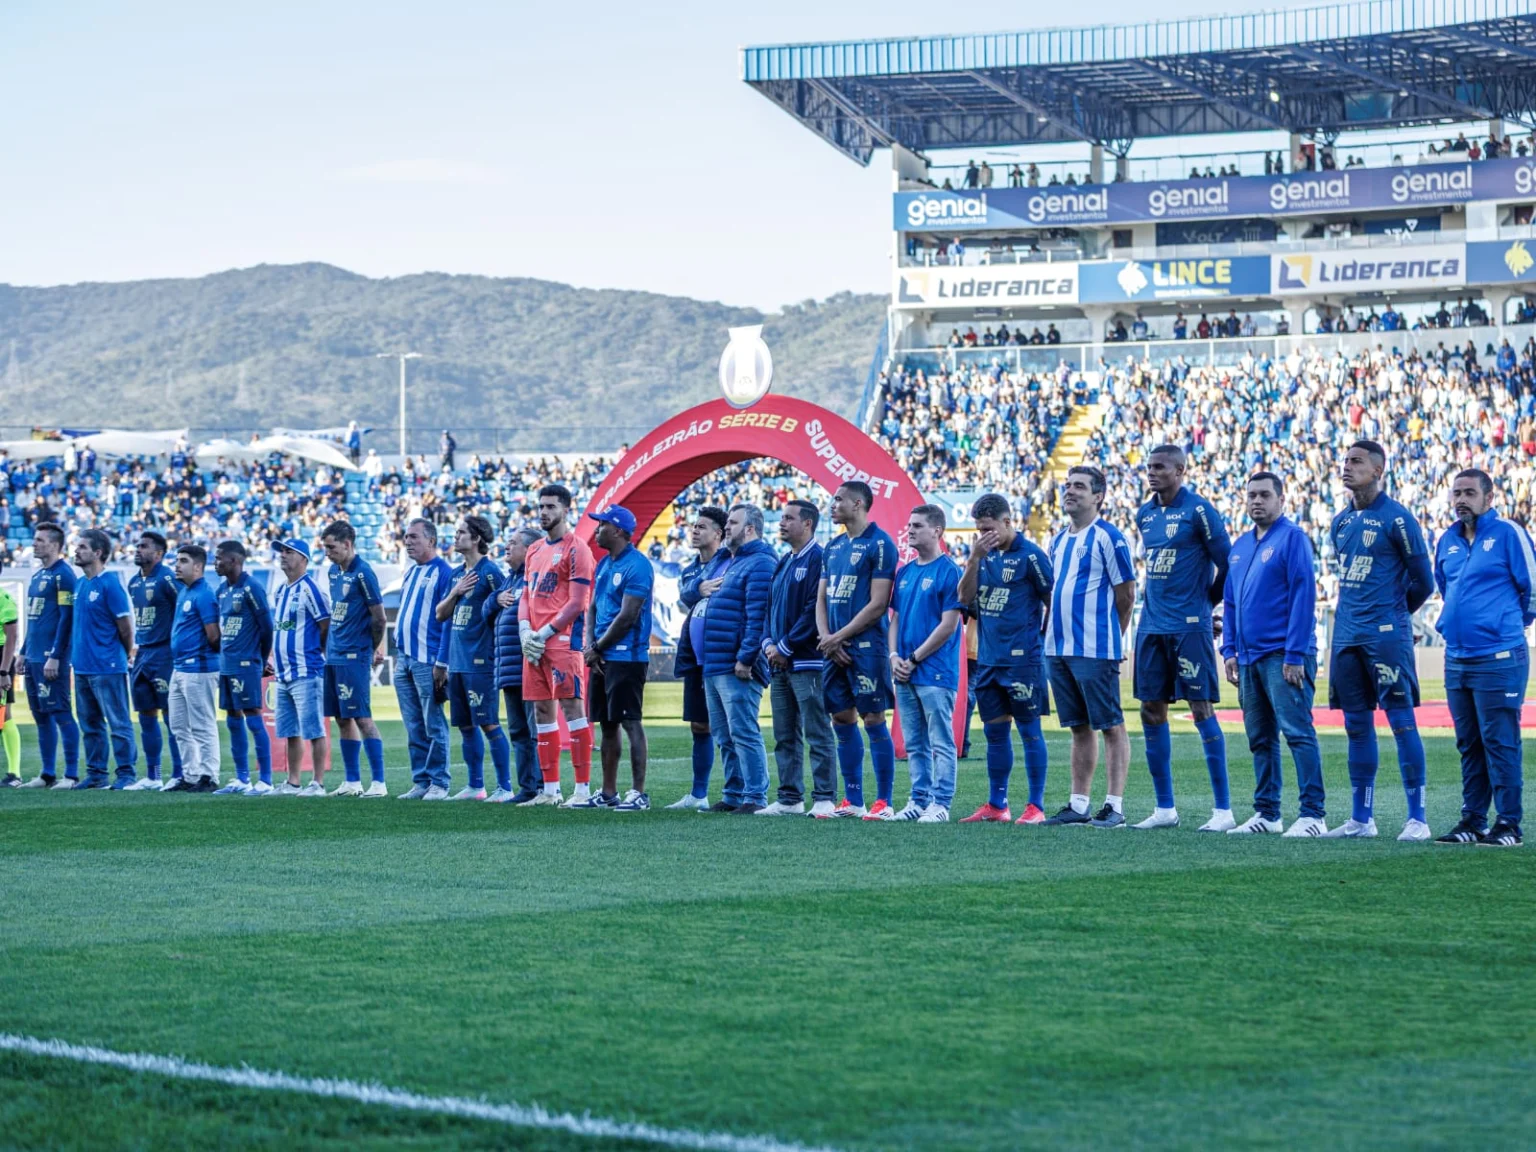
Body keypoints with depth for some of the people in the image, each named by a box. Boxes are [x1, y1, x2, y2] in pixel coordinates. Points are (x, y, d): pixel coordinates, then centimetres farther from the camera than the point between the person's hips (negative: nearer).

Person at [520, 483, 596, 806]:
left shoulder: (576, 550, -6)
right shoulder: (535, 551, 18)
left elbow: (578, 603, -12)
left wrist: (545, 633, -13)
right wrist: (525, 631, 1)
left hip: (563, 641, -8)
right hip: (534, 643, 8)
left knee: (571, 707, -9)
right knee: (543, 712, 9)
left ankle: (583, 788, -10)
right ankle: (550, 790, 13)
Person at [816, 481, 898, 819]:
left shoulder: (879, 544, -8)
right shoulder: (833, 548, 16)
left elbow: (877, 604, -13)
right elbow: (821, 599, 16)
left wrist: (838, 637, -12)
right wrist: (826, 638, -2)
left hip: (866, 646, -8)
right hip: (834, 648, 8)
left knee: (873, 720, -6)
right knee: (842, 721, 8)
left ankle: (883, 801, -2)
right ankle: (853, 801, 14)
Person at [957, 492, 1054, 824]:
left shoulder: (1030, 555, -8)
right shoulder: (983, 554, 11)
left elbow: (1053, 601, -4)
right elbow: (966, 599, 5)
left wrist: (1041, 641, -1)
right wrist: (974, 559, -7)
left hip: (1022, 659, -7)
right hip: (988, 658, 7)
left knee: (1029, 729, -3)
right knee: (994, 731, 10)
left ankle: (1036, 806, 0)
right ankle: (996, 806, 17)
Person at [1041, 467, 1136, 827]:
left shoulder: (1108, 537, -8)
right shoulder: (1059, 541, 16)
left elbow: (1126, 594, -6)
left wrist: (1108, 637, 1)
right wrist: (1052, 633, 16)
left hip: (1095, 650, -8)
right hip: (1059, 649, 8)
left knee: (1111, 726, -3)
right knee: (1080, 728, 12)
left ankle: (1114, 806, -3)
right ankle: (1078, 805, 15)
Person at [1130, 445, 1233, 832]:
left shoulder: (1198, 510, -9)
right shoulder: (1145, 515, 13)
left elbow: (1227, 563, -6)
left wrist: (1206, 601, 4)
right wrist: (1152, 599, 15)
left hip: (1189, 626, -7)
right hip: (1152, 624, 7)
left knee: (1201, 708, -8)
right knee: (1151, 711, 6)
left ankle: (1223, 809, -5)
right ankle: (1165, 809, 14)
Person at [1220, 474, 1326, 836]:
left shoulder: (1292, 538, -6)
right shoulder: (1240, 546, 17)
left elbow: (1303, 597, -13)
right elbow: (1229, 602, 22)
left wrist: (1295, 655, -17)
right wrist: (1229, 650, 12)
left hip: (1283, 656, -8)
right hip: (1249, 657, 8)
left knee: (1298, 732, -12)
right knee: (1260, 739, 11)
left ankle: (1313, 814, -13)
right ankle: (1266, 813, 16)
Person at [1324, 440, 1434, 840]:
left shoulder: (1397, 519, -7)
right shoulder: (1341, 522, 13)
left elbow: (1423, 581, -2)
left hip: (1387, 635, -7)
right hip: (1347, 635, 7)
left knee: (1401, 721, -7)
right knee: (1357, 727, 10)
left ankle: (1417, 818, -5)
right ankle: (1361, 818, 16)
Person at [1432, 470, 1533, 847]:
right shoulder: (1448, 541, 13)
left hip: (1498, 657, -7)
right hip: (1457, 657, 7)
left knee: (1499, 742, -7)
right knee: (1469, 744, 10)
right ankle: (1473, 821, 16)